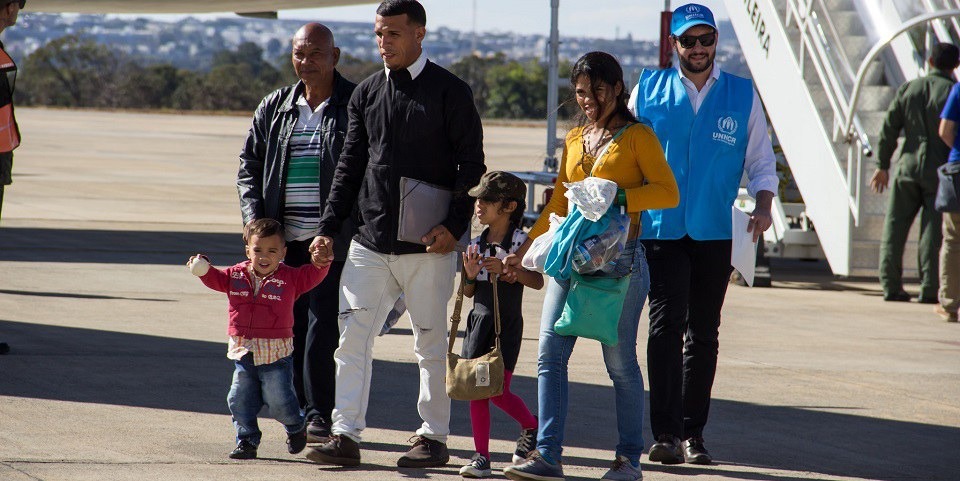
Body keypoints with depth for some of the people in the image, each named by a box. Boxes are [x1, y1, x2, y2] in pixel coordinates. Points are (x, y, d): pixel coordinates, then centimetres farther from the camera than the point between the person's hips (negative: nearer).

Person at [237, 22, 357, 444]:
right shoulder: (274, 109, 14)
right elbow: (249, 164, 18)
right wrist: (253, 216, 2)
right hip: (282, 239, 5)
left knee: (323, 327, -9)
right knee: (291, 327, 7)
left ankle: (320, 413, -2)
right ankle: (303, 409, 15)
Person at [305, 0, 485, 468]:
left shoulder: (450, 92, -2)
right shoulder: (366, 94, 12)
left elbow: (471, 166, -3)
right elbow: (349, 167, 15)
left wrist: (454, 225, -14)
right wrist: (329, 229, 8)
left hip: (427, 245, -4)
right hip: (369, 243, 4)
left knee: (431, 343, 3)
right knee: (352, 338, -2)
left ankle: (434, 437, 13)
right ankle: (346, 436, 0)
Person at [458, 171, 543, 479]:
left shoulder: (520, 241, -6)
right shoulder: (477, 244, 8)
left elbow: (537, 282, -12)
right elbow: (468, 292, 13)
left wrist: (507, 268, -24)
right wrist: (470, 275, -8)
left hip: (507, 323, -5)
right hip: (479, 318, 5)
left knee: (498, 391, -8)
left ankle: (532, 426, 21)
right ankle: (481, 456, 7)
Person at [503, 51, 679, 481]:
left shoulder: (637, 136, 0)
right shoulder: (575, 139, 17)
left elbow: (668, 192, -8)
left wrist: (618, 196, -21)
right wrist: (525, 248, 16)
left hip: (619, 258, -6)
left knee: (620, 361, -1)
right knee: (549, 354, -4)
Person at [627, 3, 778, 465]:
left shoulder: (742, 95, 7)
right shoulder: (649, 89, 6)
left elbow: (761, 160, 10)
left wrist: (762, 205, -8)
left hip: (715, 232, 2)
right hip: (660, 229, -2)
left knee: (703, 335, 8)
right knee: (666, 325, -12)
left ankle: (693, 434, 16)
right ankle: (665, 433, -14)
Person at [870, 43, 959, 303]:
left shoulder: (908, 89, 4)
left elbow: (889, 129, 5)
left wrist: (882, 165, 12)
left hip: (908, 165, 3)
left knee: (895, 227, 9)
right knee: (933, 232, 1)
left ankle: (891, 286, 7)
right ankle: (929, 289, -3)